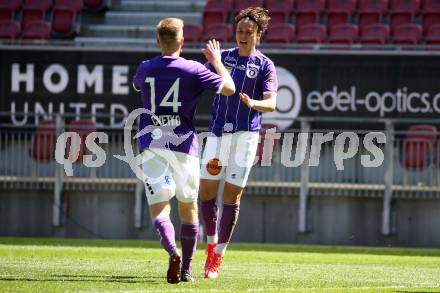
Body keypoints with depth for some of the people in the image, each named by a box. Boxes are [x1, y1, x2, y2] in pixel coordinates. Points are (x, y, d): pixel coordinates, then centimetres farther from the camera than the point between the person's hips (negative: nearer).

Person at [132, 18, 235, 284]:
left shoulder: (145, 69, 4)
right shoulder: (193, 70, -4)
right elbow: (229, 88, 2)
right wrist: (216, 60, 16)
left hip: (151, 146, 1)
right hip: (183, 144, -1)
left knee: (159, 209, -5)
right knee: (189, 208, 15)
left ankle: (173, 253, -32)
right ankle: (186, 269, 18)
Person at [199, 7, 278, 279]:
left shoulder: (265, 65, 0)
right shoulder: (223, 57, 10)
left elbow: (271, 103, -11)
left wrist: (253, 103, -31)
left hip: (245, 134, -3)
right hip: (218, 132, 3)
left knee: (232, 196, -3)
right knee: (206, 191, 1)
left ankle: (218, 255, 4)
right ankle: (212, 242, 23)